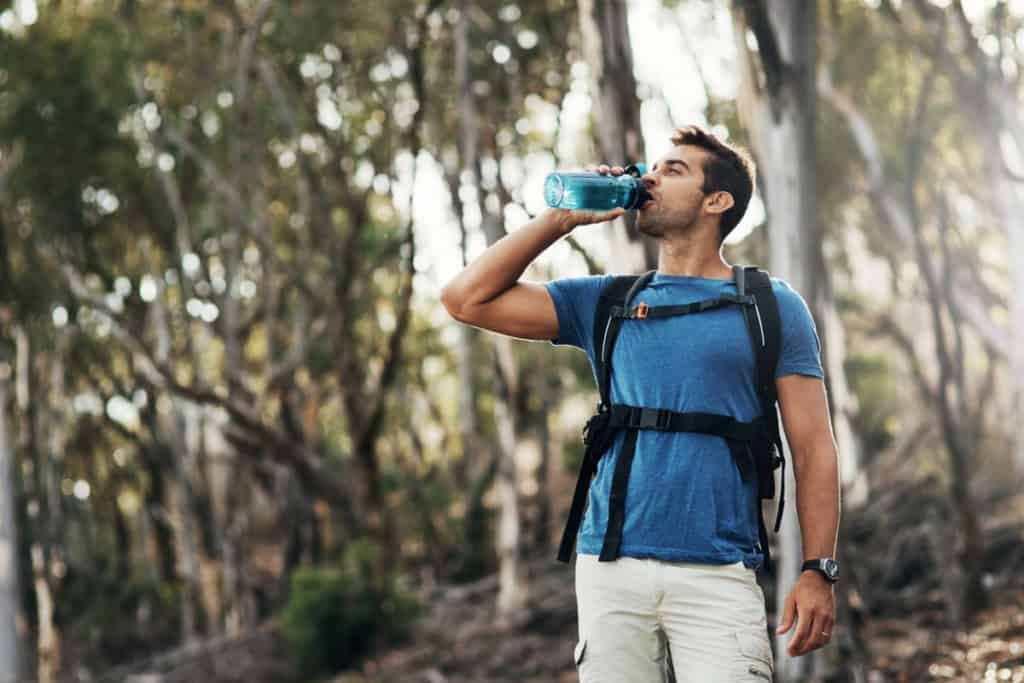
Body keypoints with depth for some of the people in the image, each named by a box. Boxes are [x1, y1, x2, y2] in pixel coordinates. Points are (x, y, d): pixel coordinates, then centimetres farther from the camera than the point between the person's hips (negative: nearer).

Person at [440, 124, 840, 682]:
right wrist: (561, 219, 7)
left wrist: (818, 572, -7)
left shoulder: (772, 307, 7)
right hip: (611, 568, 3)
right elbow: (467, 299, 8)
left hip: (718, 575, -2)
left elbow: (813, 447, 3)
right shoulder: (606, 302, 14)